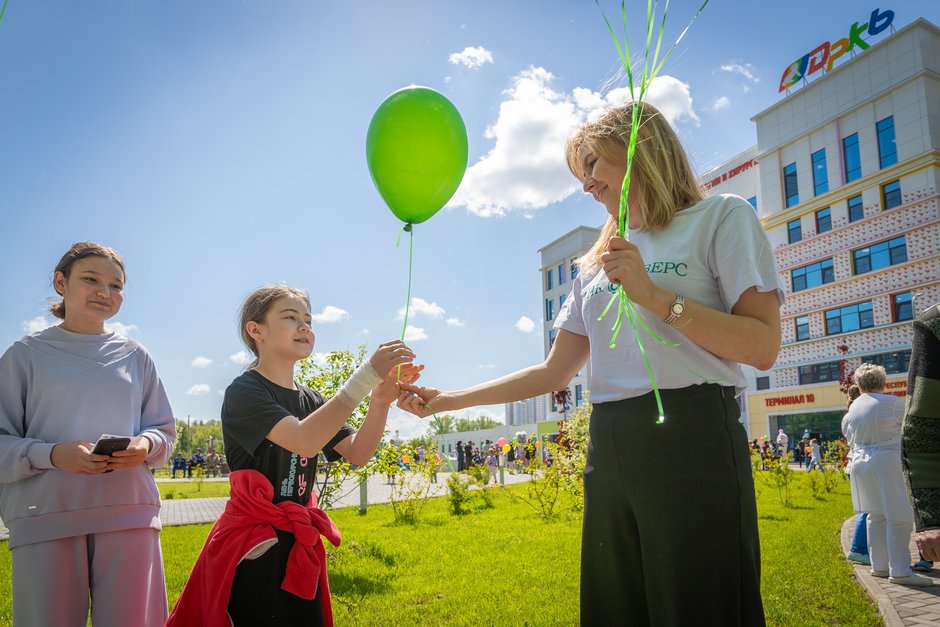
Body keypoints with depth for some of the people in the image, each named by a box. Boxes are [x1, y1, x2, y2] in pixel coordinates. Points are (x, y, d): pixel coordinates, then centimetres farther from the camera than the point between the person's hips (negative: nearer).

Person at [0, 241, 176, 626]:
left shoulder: (135, 356, 13)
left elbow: (165, 430, 15)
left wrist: (147, 445, -8)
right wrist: (52, 454, -16)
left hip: (129, 513, 2)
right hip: (45, 518, -1)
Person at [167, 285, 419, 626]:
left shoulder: (311, 400, 10)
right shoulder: (243, 391, -12)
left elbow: (358, 454, -1)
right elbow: (304, 440, -28)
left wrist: (381, 400, -19)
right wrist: (367, 375, -32)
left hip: (299, 546, 7)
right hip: (251, 547, -6)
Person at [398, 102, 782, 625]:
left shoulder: (722, 218, 3)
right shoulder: (597, 264, 18)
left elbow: (764, 347, -7)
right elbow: (554, 373, 16)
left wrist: (653, 295, -15)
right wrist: (446, 400, 11)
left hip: (692, 434, -5)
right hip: (608, 448, 6)